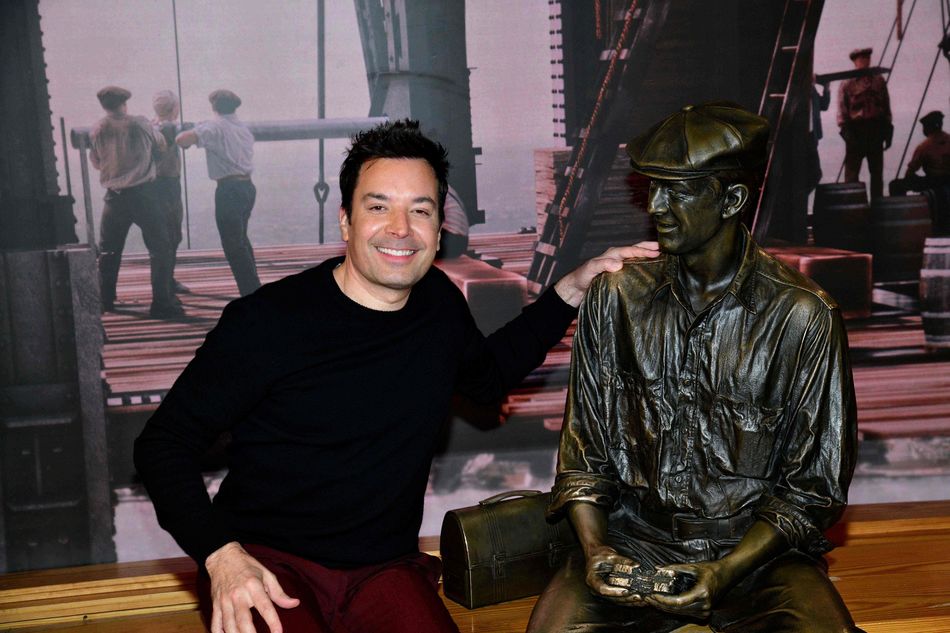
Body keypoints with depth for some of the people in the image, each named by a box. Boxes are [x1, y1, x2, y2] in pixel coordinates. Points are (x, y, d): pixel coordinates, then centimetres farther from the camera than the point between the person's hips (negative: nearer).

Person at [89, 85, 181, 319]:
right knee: (160, 247, 1)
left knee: (109, 249, 18)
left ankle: (105, 300, 24)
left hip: (114, 196, 3)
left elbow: (96, 162, 12)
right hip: (143, 193, -3)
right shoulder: (140, 124, -6)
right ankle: (161, 302, -5)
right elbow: (161, 145, 8)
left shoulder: (97, 131, 0)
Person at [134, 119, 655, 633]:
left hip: (384, 570, 4)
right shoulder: (269, 320, -13)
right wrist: (219, 553, -21)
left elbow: (487, 376, 26)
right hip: (267, 565, -4)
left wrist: (571, 290, 16)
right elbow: (164, 442, -6)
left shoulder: (438, 301, 4)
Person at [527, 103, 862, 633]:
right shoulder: (615, 296, 1)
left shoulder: (803, 319, -7)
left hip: (756, 548, -1)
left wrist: (724, 573, -15)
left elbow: (814, 488, -3)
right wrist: (595, 548, -9)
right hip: (633, 538, 1)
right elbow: (584, 448, 6)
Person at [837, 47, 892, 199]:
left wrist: (888, 130, 6)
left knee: (877, 172, 9)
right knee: (851, 171, -5)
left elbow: (886, 107, 13)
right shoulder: (847, 83, -1)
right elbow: (842, 109, -5)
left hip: (876, 129, 4)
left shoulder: (879, 81, 11)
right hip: (855, 129, -4)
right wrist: (845, 130, -15)